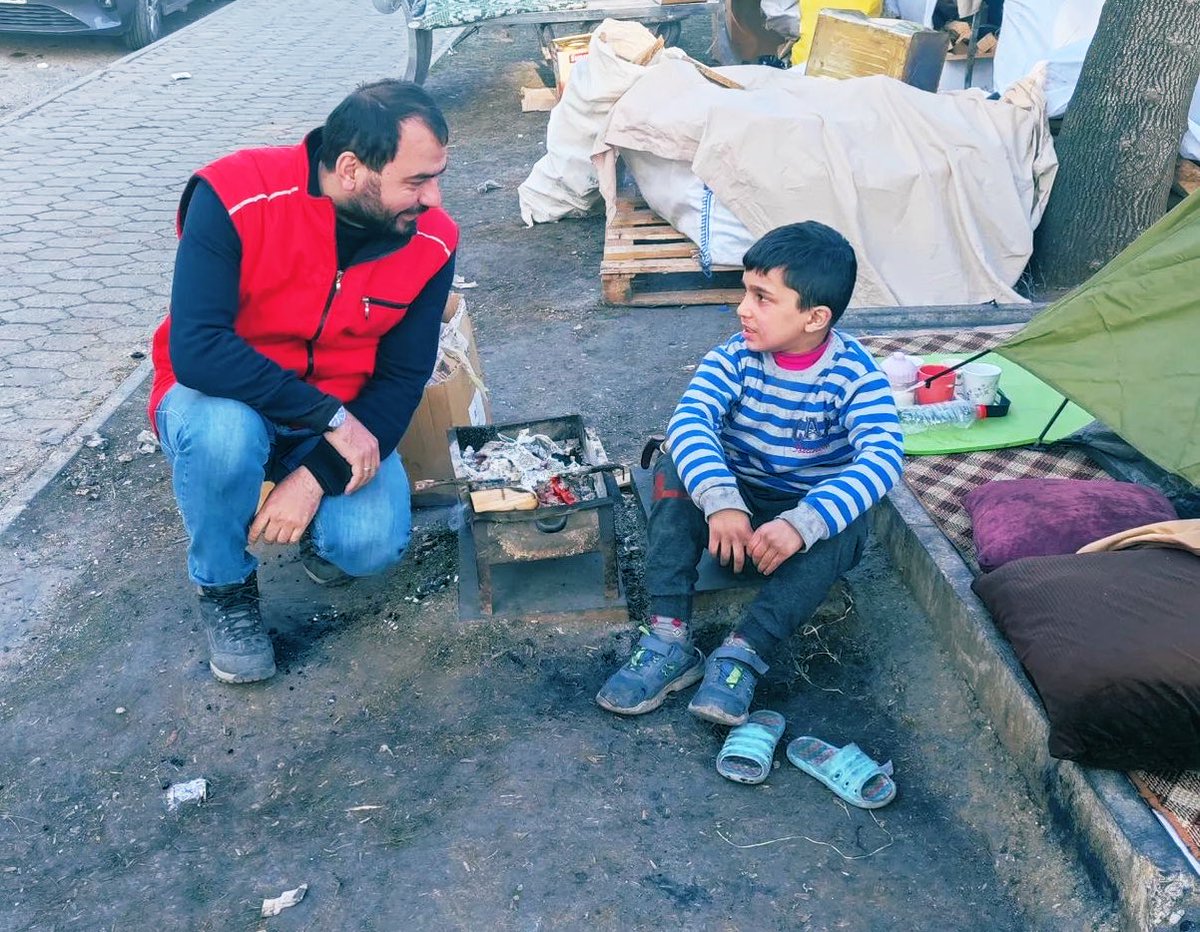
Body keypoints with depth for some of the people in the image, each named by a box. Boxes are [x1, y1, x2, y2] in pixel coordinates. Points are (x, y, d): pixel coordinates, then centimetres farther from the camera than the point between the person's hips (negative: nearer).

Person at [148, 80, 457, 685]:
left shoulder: (431, 241, -14)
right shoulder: (233, 198, -25)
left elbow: (402, 379, -10)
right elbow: (195, 349, -32)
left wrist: (318, 475, -22)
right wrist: (330, 417, -34)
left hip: (342, 421, 2)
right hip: (223, 402, -1)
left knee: (374, 544, -25)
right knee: (224, 431, -37)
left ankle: (314, 523, 15)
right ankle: (224, 585, -5)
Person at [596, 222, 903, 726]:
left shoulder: (855, 374, -18)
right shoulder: (736, 357, -13)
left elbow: (882, 457, -33)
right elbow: (689, 421, -29)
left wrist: (802, 523, -48)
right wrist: (720, 500, -48)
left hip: (816, 510, -2)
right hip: (735, 501, 2)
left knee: (845, 525, -35)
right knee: (675, 468, -25)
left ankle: (742, 655, -34)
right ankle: (668, 640, -30)